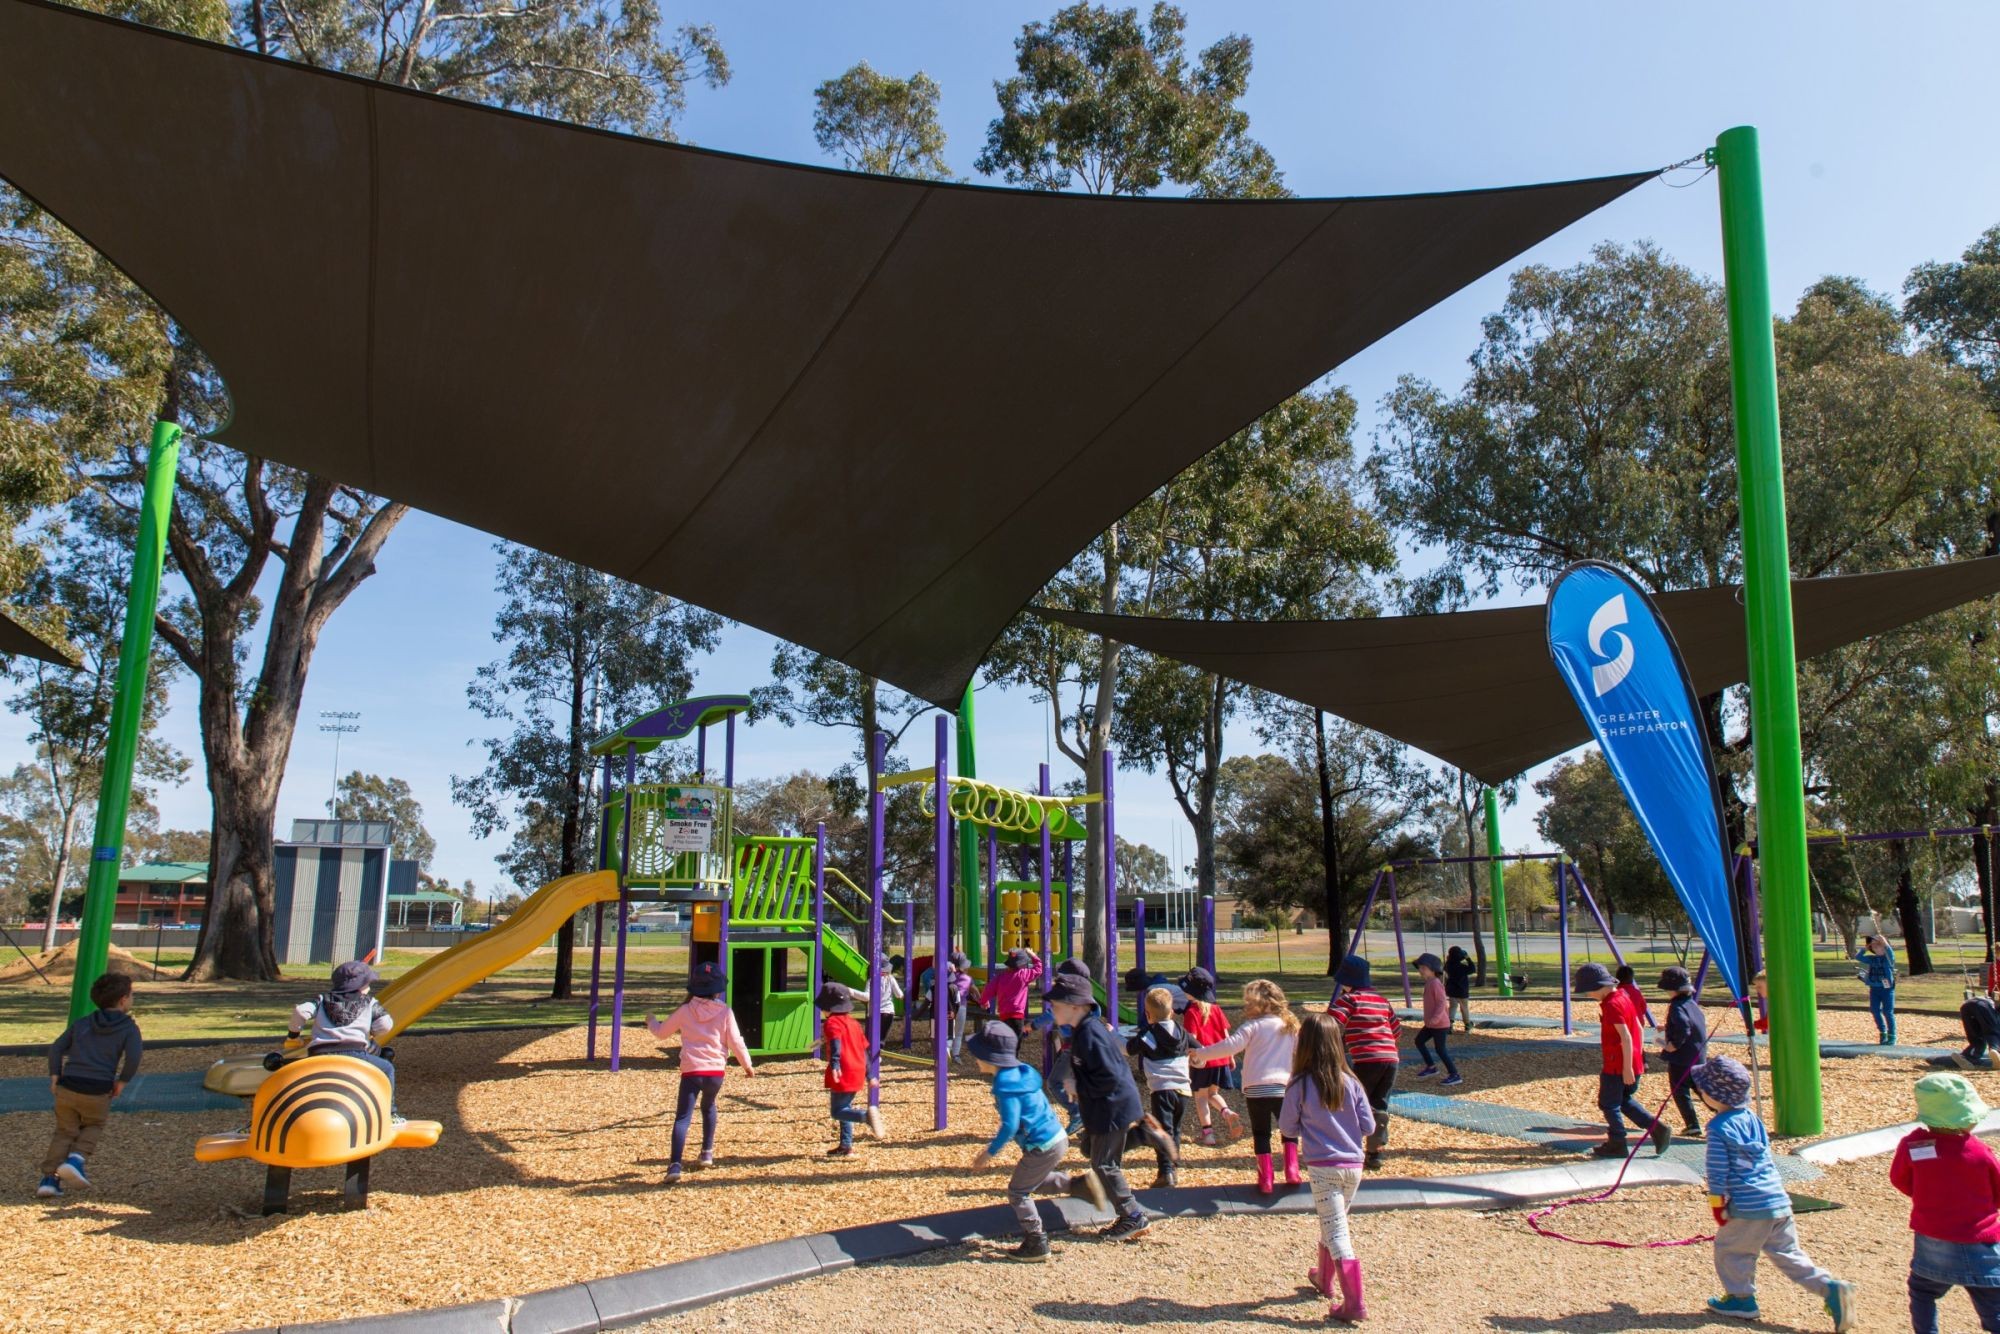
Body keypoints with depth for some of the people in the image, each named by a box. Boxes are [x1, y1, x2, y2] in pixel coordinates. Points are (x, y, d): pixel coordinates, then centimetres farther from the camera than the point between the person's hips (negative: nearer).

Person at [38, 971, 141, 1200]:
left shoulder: (82, 1023, 16)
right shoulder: (129, 1027, 1)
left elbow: (57, 1047, 10)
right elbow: (134, 1055, -14)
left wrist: (54, 1076, 9)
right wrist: (122, 1081, -1)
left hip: (67, 1088, 3)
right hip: (98, 1093, -3)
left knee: (64, 1132, 18)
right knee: (93, 1128, 23)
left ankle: (50, 1178, 8)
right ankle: (75, 1159, 0)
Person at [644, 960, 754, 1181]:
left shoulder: (685, 1011, 4)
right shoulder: (725, 1012, 1)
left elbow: (662, 1032, 16)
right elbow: (735, 1041, 0)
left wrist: (651, 1022, 39)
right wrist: (747, 1065, 14)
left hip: (691, 1071, -1)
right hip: (716, 1071, 1)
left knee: (683, 1117, -7)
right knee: (708, 1107, 29)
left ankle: (675, 1164, -24)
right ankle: (707, 1153, 33)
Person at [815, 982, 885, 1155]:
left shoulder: (832, 1022, -8)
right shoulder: (853, 1022, 18)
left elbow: (836, 1043, -28)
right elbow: (864, 1049, 20)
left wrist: (834, 1064, -42)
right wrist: (869, 1075, 24)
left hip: (843, 1074, -9)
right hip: (857, 1074, 9)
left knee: (837, 1112, -4)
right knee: (844, 1108, 21)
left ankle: (867, 1116, -28)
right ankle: (846, 1146, 23)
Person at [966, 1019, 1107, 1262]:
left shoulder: (1005, 1083, -21)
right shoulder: (1019, 1073, 9)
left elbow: (1010, 1126, -25)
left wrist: (990, 1153, -16)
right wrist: (995, 1144, 25)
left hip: (1042, 1147, -9)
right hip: (1057, 1138, 9)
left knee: (1017, 1192, 7)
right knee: (1036, 1180, 29)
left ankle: (1037, 1244, 14)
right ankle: (1080, 1183, 18)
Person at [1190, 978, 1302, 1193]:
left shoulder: (1252, 1026, -5)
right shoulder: (1290, 1026, 10)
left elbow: (1231, 1045, -16)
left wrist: (1199, 1053, -11)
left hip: (1255, 1089, -3)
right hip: (1283, 1087, 3)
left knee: (1261, 1133, 11)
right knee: (1289, 1130, 23)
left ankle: (1266, 1178, 7)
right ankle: (1292, 1170, 10)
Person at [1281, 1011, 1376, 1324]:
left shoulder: (1300, 1085, -11)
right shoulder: (1350, 1082, -3)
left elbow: (1288, 1127, -3)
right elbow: (1368, 1125, 1)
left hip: (1323, 1166, -4)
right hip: (1353, 1165, 5)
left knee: (1336, 1234, -1)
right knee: (1334, 1225, 23)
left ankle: (1354, 1303, -6)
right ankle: (1324, 1278, 42)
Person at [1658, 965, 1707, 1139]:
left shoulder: (1677, 1007, -20)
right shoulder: (1691, 1003, 8)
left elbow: (1683, 1027, -34)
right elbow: (1702, 1022, 19)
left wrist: (1675, 1044, -21)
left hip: (1680, 1057, -9)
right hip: (1697, 1055, 9)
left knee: (1680, 1091, 1)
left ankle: (1692, 1125, 0)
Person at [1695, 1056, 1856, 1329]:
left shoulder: (1718, 1129, -14)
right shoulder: (1752, 1118, 11)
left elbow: (1717, 1173, -13)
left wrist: (1717, 1208, -3)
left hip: (1749, 1208, -8)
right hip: (1779, 1202, 8)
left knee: (1729, 1250, 10)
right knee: (1787, 1254, 13)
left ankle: (1741, 1299, 17)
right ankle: (1830, 1288, 1)